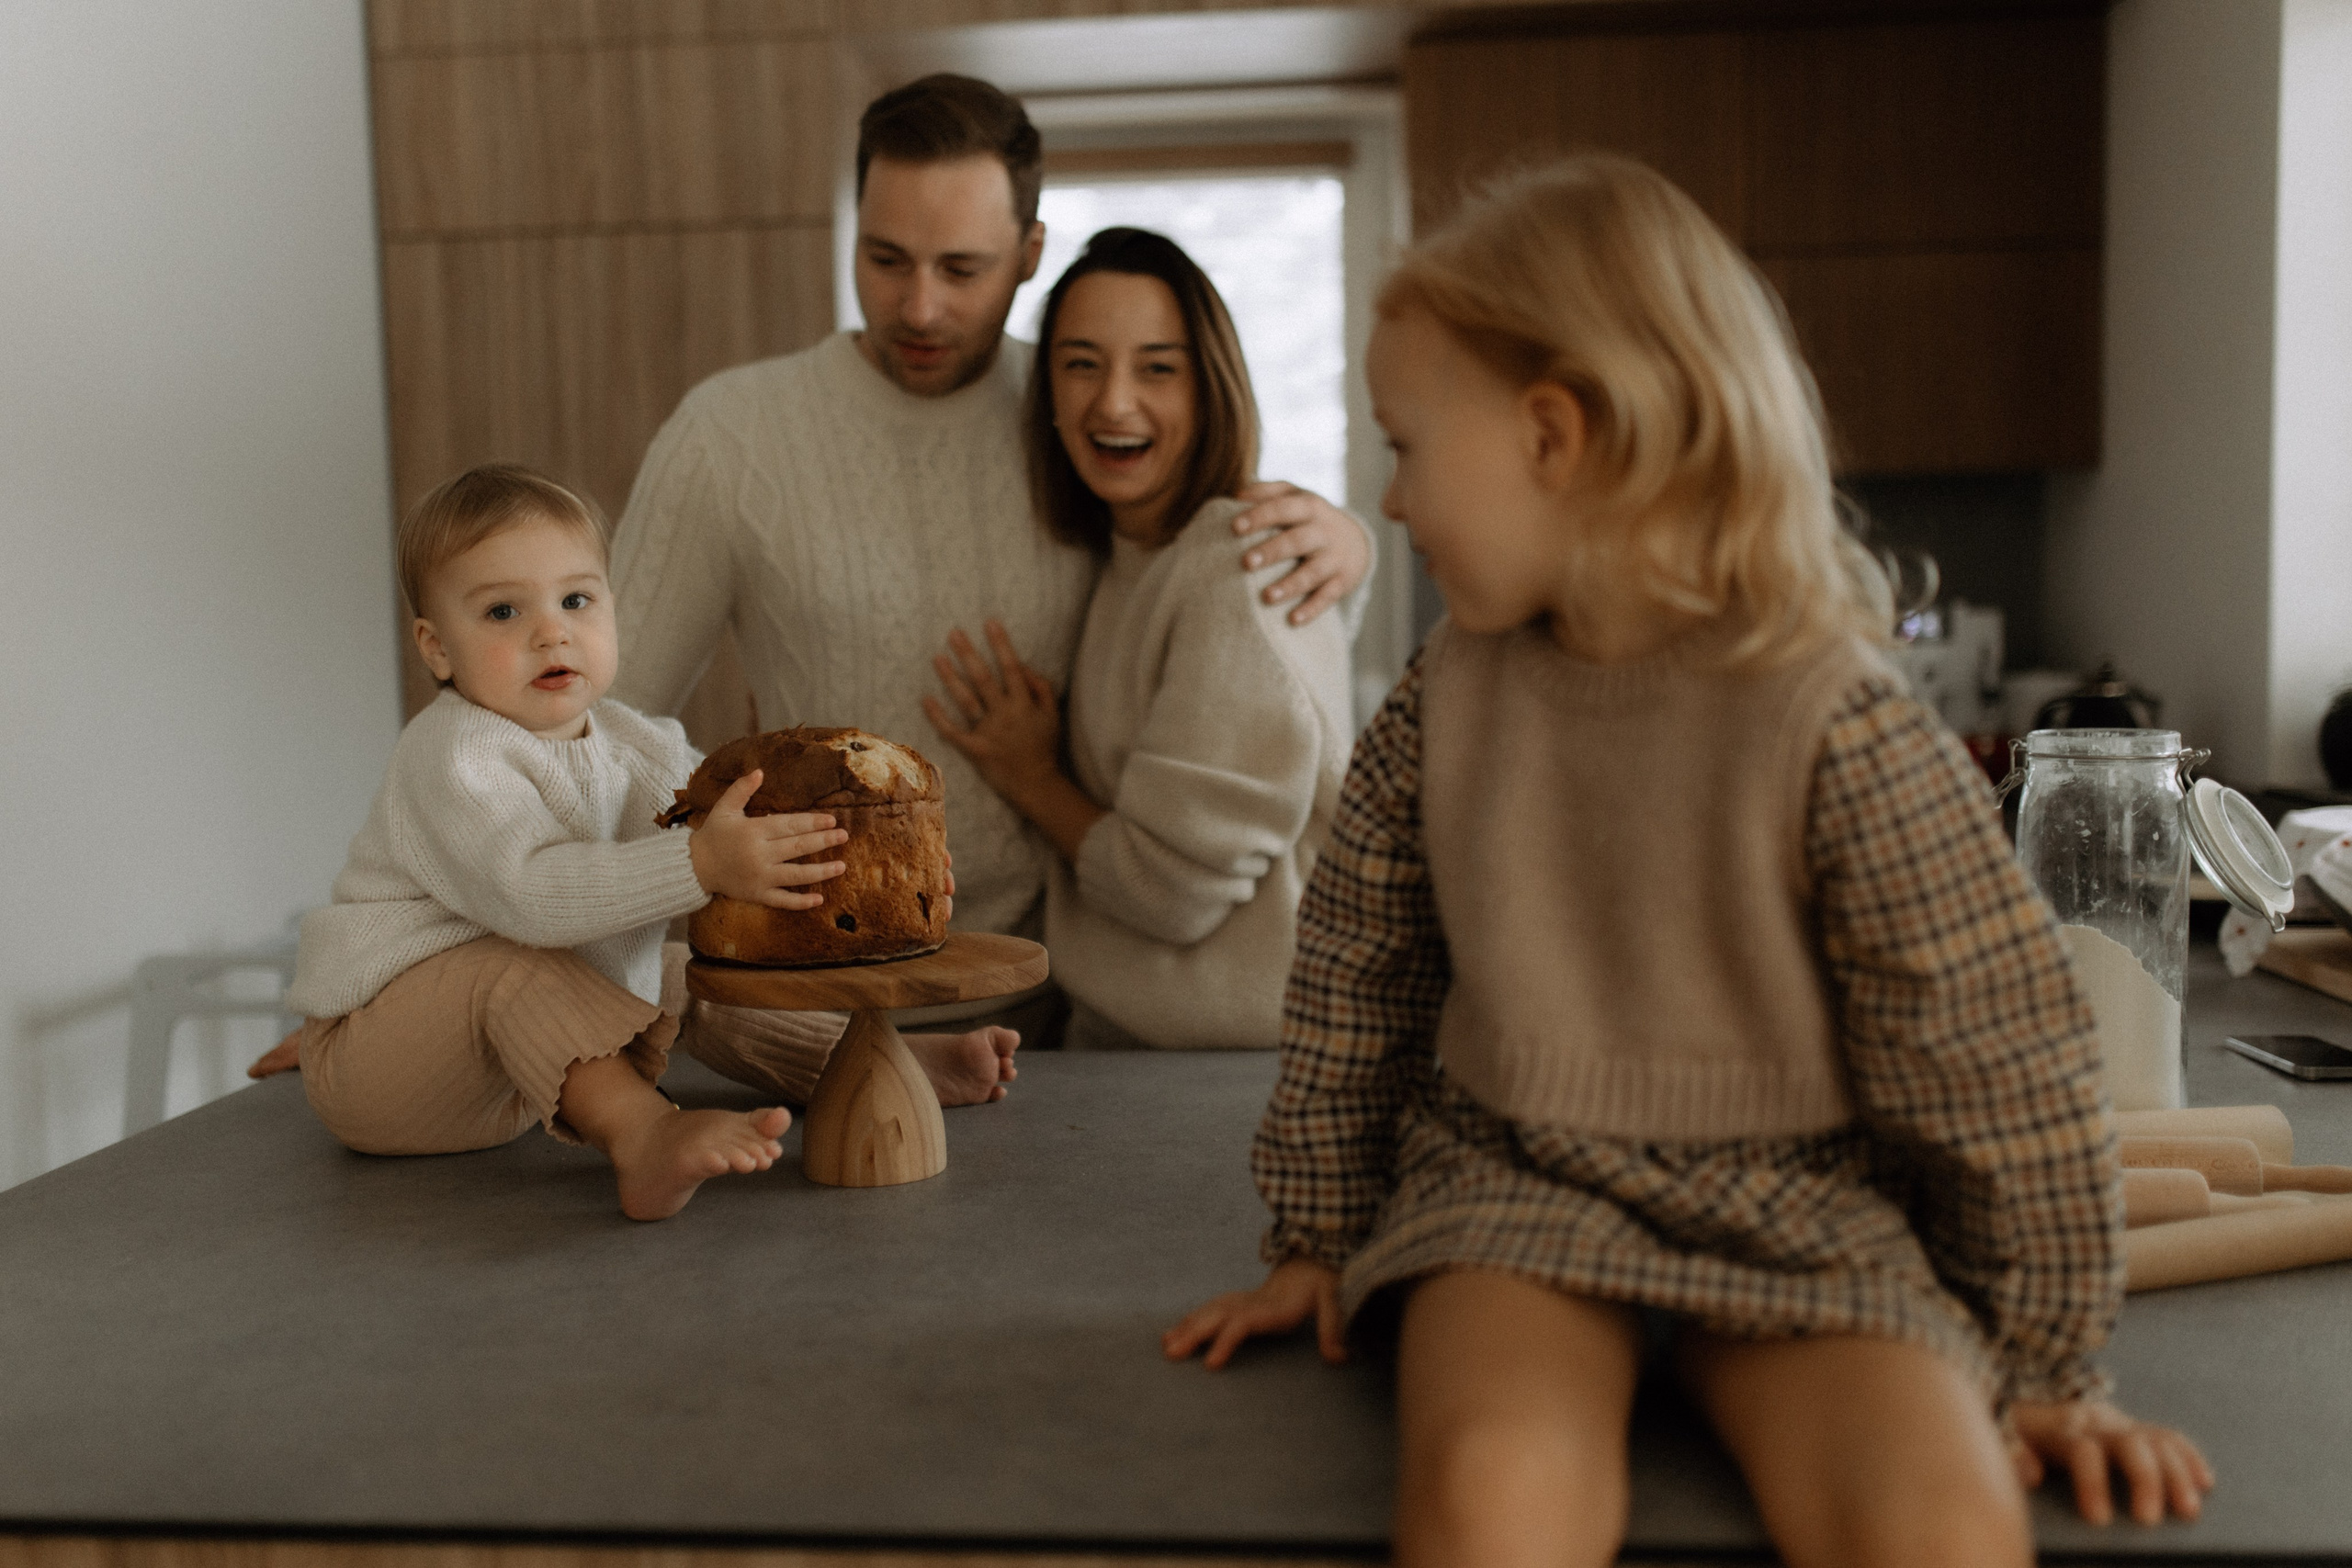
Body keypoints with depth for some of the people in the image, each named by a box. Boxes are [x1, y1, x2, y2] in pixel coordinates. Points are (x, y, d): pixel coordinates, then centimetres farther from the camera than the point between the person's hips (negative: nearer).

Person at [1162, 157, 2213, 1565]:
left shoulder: (1843, 731, -14)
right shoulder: (1449, 694, 0)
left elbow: (2001, 1057, -7)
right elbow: (1356, 971, 11)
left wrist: (2041, 1364, 0)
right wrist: (1317, 1233, 15)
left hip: (1801, 1211, -2)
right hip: (1513, 1183, 2)